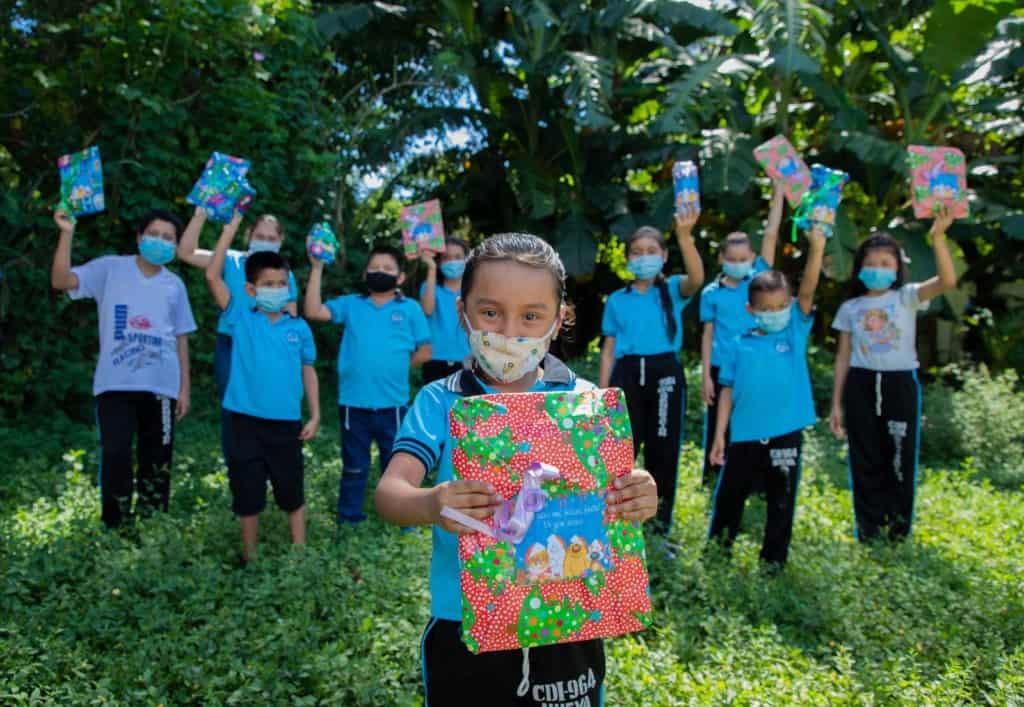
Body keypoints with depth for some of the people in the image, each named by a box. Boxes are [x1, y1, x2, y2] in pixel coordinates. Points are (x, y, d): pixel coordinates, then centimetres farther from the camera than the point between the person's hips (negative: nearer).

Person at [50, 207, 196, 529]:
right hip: (115, 383, -2)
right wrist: (67, 234, -20)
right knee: (115, 454, -8)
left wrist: (184, 388, 8)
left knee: (157, 459, 9)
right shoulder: (110, 268, 2)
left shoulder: (175, 285, 10)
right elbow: (60, 281, -11)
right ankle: (116, 527, 6)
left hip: (161, 385, 3)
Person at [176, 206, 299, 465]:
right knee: (232, 413, 5)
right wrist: (200, 215, -19)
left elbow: (292, 319, 8)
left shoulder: (285, 274, 4)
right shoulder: (231, 261, 0)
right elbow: (186, 253, -9)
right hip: (231, 348, -1)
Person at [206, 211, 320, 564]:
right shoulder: (241, 318, -2)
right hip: (247, 421, -1)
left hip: (287, 423, 1)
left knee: (293, 495, 13)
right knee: (247, 497, 10)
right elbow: (213, 276, -11)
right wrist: (233, 225, -12)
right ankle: (249, 560, 27)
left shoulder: (299, 327, 3)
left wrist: (314, 416, 5)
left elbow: (308, 371, 11)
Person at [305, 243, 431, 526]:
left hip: (392, 403, -1)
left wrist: (394, 365, 0)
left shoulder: (410, 308, 1)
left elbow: (424, 352, 3)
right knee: (354, 467, 15)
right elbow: (313, 311, -8)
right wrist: (317, 268, -10)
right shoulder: (350, 304, 4)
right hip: (354, 402, 1)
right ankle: (348, 522, 28)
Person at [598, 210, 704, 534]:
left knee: (663, 452, 7)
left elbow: (696, 279, -19)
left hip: (665, 374, 0)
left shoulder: (673, 290, 5)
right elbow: (608, 350, 10)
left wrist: (685, 237, -33)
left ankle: (660, 526, 21)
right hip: (628, 376, 1)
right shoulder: (617, 300, 10)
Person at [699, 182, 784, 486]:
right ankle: (713, 473, 24)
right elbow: (708, 334, 1)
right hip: (722, 367, -1)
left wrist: (778, 191, -8)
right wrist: (706, 375, -3)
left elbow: (771, 235, -4)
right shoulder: (711, 293, -1)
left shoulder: (758, 279, 1)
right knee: (718, 423, 10)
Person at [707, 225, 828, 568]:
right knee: (729, 494, 13)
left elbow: (807, 292, -13)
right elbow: (728, 391, 2)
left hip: (786, 433, 0)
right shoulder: (740, 346, 1)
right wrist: (720, 435, -1)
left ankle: (774, 558, 26)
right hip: (745, 434, 0)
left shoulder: (796, 332, 1)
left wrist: (816, 250, -26)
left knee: (781, 499, 11)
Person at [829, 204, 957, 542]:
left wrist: (937, 237, -30)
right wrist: (836, 403, 5)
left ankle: (899, 531, 19)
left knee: (901, 459, 5)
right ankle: (868, 531, 19)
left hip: (900, 384, -1)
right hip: (861, 387, 2)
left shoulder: (906, 297, 1)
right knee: (866, 462, 7)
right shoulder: (850, 308, 7)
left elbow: (947, 281, -18)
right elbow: (843, 357, 8)